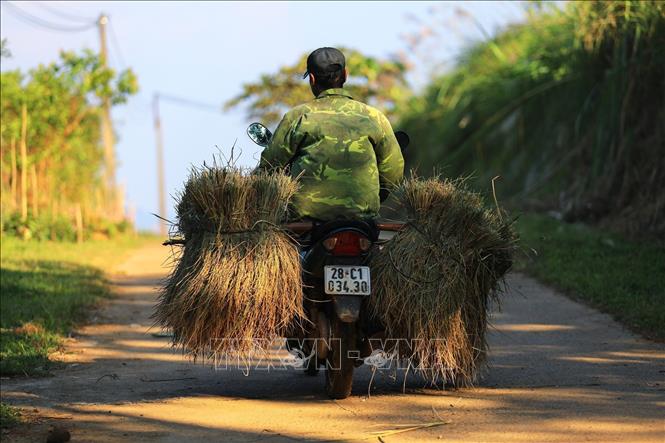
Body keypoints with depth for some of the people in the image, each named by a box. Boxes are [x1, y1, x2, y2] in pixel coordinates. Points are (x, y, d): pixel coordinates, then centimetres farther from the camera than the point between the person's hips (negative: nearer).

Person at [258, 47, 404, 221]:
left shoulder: (298, 117, -1)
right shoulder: (374, 117, 5)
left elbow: (269, 166, 3)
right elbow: (393, 174, 8)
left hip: (306, 212, -2)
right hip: (363, 213, 2)